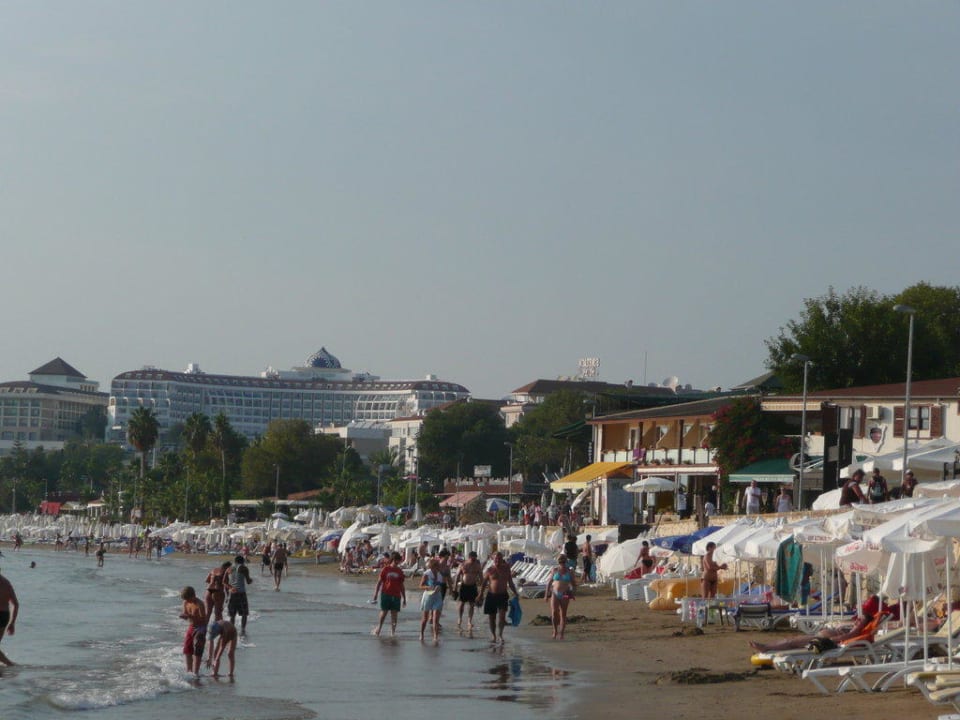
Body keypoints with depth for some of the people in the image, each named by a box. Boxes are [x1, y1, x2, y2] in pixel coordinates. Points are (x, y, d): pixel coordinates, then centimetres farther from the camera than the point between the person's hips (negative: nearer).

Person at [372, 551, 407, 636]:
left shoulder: (400, 571, 8)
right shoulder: (386, 569, 1)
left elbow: (402, 586, 14)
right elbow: (379, 582, 4)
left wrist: (404, 598, 13)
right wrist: (375, 594, -2)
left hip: (396, 595, 2)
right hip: (385, 594, -2)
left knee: (394, 614, -1)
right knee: (383, 612, -2)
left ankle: (393, 632, 3)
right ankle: (378, 628, 14)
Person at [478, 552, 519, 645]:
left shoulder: (506, 569, 7)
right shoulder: (489, 570, 0)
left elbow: (510, 583, 15)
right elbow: (484, 583, 3)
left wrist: (515, 593, 8)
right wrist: (481, 594, -6)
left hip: (503, 595, 0)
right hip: (491, 595, 0)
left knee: (502, 615, -15)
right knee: (492, 617, 6)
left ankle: (500, 635, -20)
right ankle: (494, 636, 18)